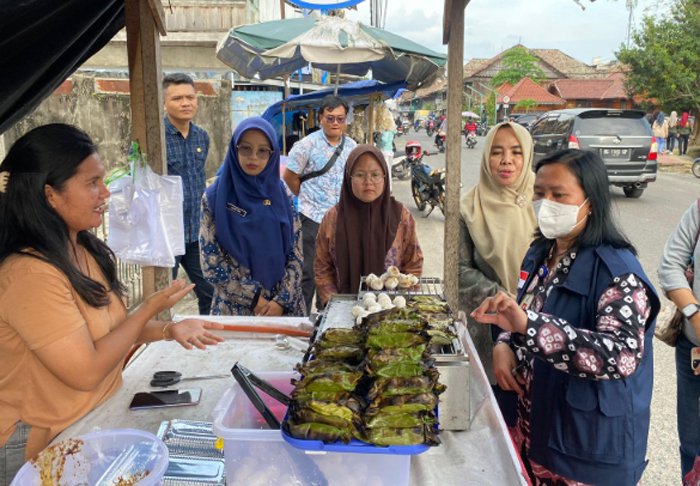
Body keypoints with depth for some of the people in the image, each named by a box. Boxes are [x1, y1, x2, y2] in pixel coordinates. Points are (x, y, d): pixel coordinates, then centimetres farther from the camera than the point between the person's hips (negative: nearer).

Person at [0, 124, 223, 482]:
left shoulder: (86, 252, 2)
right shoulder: (29, 275, -26)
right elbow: (86, 372, -24)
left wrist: (167, 330, -5)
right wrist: (150, 307, -15)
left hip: (101, 419, 7)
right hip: (44, 449, -7)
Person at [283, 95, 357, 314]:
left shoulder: (352, 147, 7)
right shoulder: (307, 145, -9)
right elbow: (289, 176, -4)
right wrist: (306, 198, 5)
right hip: (313, 218, -5)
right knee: (309, 272, 0)